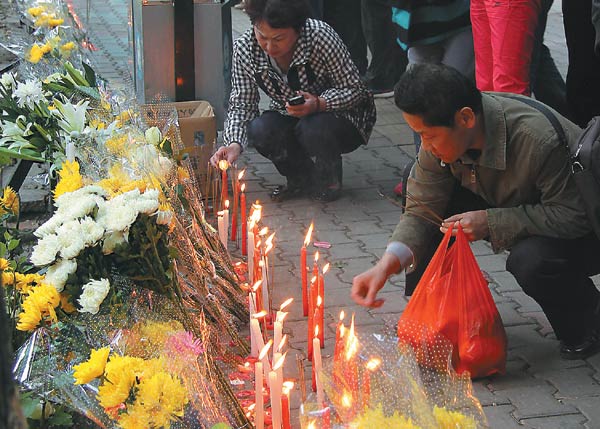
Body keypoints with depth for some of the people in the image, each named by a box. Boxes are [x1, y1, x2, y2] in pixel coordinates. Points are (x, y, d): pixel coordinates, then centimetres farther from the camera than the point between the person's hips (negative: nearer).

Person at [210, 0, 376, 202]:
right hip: (290, 118, 3)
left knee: (313, 129, -34)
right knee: (259, 130, -26)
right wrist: (234, 144, -31)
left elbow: (356, 91, -19)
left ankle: (329, 178, 1)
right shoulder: (244, 49, -18)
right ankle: (301, 178, 4)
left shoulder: (321, 37, -28)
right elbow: (241, 105, -12)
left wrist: (318, 104, -37)